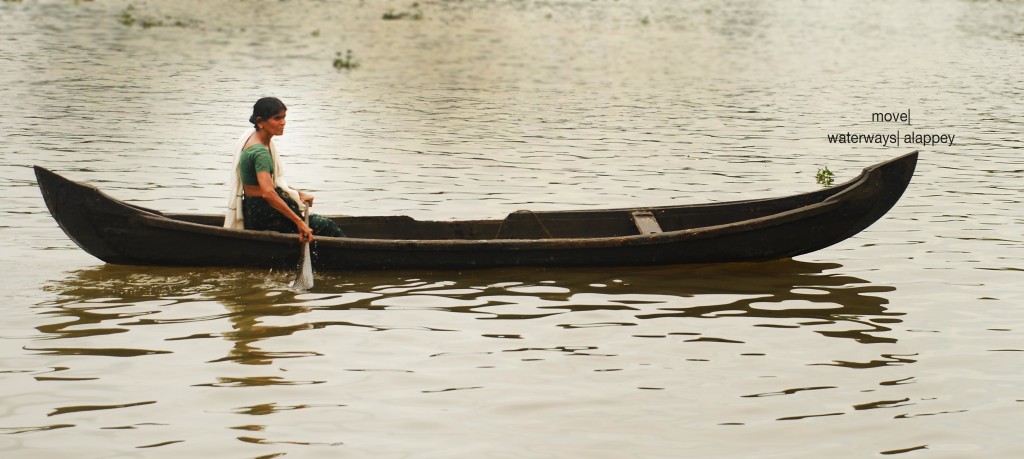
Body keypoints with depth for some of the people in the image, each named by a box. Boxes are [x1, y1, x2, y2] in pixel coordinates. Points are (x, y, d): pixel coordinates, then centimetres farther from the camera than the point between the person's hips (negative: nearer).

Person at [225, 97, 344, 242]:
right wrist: (299, 222, -36)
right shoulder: (260, 152, -24)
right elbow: (268, 193, -36)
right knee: (328, 227, -3)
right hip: (262, 213, -10)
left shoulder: (252, 136, 7)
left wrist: (298, 194, 13)